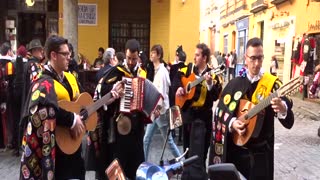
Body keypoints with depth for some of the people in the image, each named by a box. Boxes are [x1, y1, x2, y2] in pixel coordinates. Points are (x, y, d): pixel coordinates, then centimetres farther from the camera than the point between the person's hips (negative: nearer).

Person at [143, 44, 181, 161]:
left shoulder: (162, 71, -15)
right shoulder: (156, 70, 12)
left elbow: (162, 92, -21)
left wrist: (158, 108, -25)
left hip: (161, 110, -8)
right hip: (154, 110, 9)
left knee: (168, 140, 3)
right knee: (146, 139, 10)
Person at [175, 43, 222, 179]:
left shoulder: (212, 74, -10)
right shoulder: (189, 68, 2)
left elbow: (216, 96, -18)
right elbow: (177, 76, 18)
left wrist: (210, 84, -33)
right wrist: (179, 87, 1)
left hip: (202, 115, -5)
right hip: (187, 112, 5)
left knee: (197, 151, -5)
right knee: (188, 147, 17)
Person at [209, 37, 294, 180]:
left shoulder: (272, 84, -8)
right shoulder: (234, 84, 1)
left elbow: (289, 123, -17)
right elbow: (220, 110, 5)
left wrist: (282, 108, -38)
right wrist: (232, 123, -14)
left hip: (260, 152, -2)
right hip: (234, 149, 3)